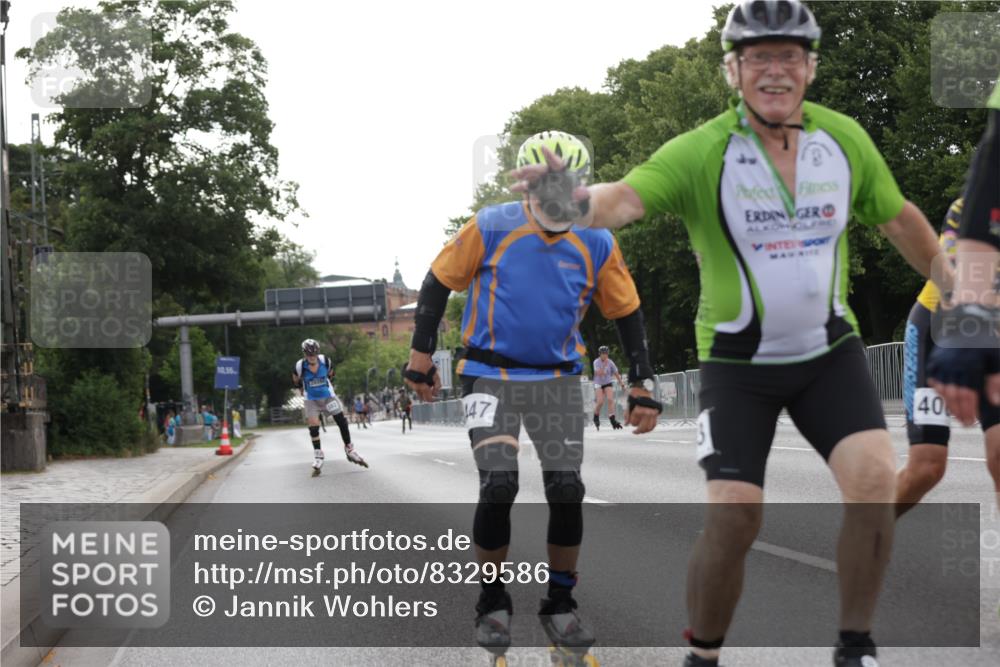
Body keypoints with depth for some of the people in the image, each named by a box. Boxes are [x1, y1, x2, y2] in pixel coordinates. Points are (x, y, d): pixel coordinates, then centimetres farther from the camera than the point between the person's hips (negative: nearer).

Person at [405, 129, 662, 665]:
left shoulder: (596, 244, -3)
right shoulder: (491, 228, -9)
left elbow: (627, 315, 6)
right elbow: (438, 283, 0)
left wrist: (642, 390, 5)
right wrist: (421, 357, 0)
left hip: (558, 381, 2)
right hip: (491, 377, -2)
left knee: (566, 491, -8)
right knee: (498, 489, -15)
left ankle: (560, 605, 12)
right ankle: (491, 603, 6)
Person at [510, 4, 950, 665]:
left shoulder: (845, 138, -5)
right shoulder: (702, 151, -17)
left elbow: (900, 218, 10)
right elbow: (628, 196, -34)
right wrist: (578, 200, -56)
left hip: (829, 349, 3)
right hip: (738, 361, -3)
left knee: (875, 480, -17)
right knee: (734, 515, -13)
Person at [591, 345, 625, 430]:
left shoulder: (610, 362, -4)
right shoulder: (596, 362, -12)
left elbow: (616, 373, 8)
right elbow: (599, 373, -24)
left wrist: (620, 382, 12)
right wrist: (604, 365, -33)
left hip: (608, 384, 2)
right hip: (598, 384, -2)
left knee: (610, 399, -17)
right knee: (600, 402, -14)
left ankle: (612, 420, -19)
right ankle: (596, 416, 15)